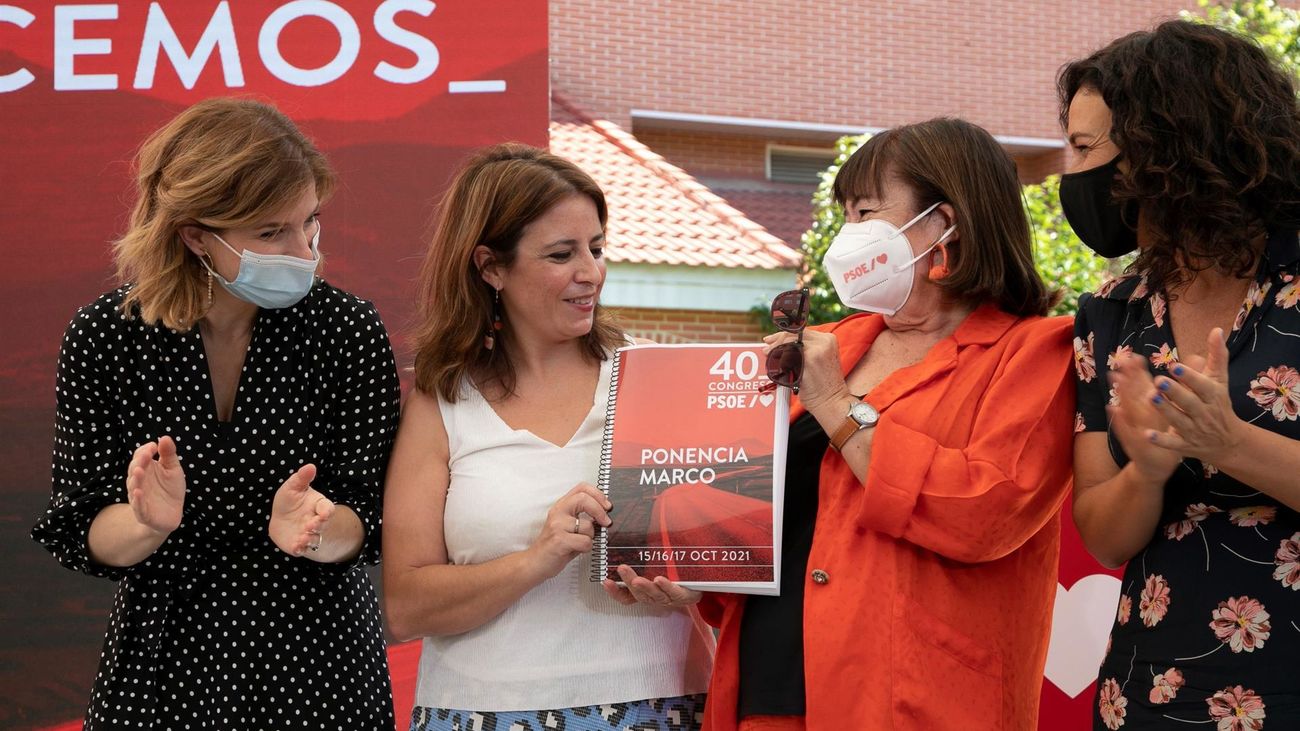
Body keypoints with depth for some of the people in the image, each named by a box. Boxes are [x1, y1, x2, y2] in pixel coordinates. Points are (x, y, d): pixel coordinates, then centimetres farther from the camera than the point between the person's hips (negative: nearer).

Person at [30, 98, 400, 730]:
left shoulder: (349, 331, -11)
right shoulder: (103, 338, -10)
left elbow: (370, 525, -10)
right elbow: (78, 536, -8)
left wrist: (312, 530, -29)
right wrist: (148, 524, -27)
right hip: (159, 671, 0)